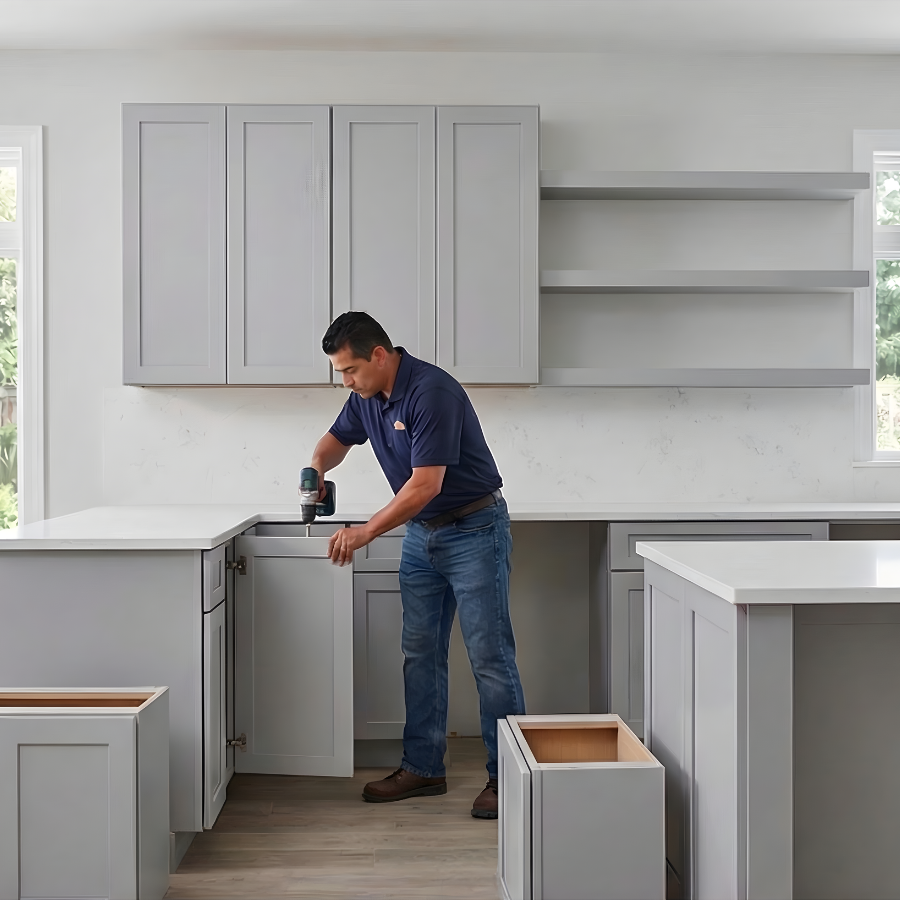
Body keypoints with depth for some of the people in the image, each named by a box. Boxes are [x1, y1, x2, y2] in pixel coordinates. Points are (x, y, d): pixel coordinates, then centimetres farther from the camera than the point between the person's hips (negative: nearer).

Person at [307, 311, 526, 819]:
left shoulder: (432, 392, -24)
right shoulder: (367, 397, 2)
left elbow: (426, 484, -28)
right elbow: (339, 438, 21)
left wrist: (366, 533, -26)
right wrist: (318, 467, -2)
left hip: (474, 531, -8)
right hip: (422, 534, 9)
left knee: (490, 656, -5)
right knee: (420, 654, 10)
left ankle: (506, 775, 4)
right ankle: (424, 768, 19)